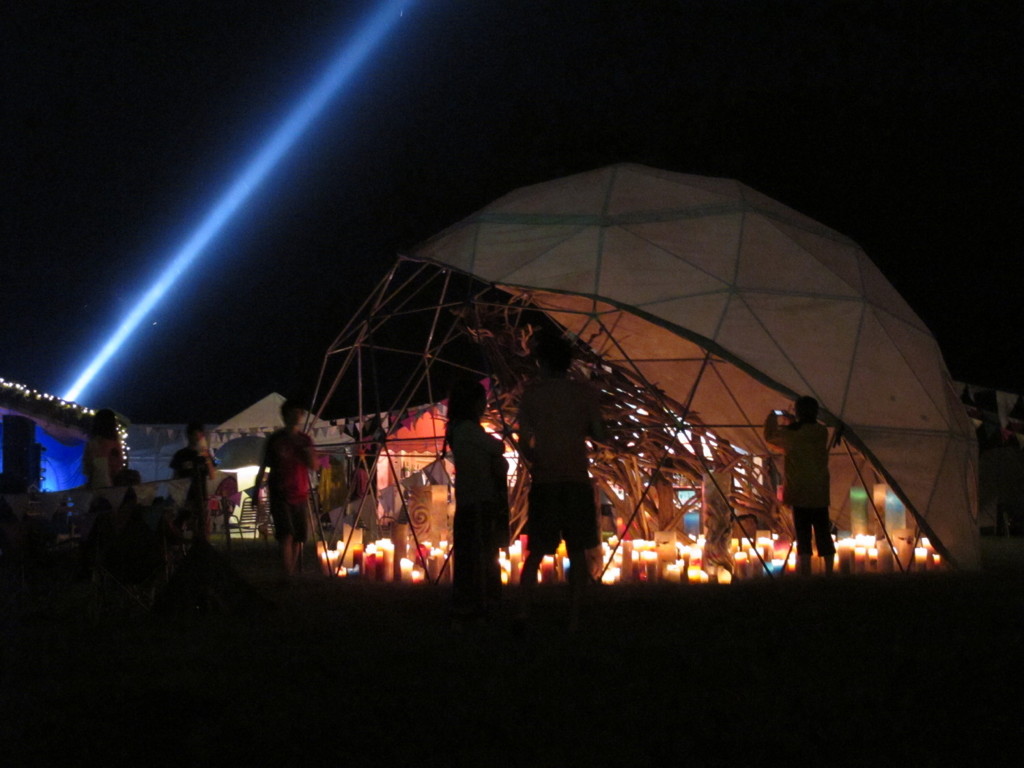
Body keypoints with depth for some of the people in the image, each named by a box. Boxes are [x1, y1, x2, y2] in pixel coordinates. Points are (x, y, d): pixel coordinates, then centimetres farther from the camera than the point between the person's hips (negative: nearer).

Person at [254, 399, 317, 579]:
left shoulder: (305, 440, 10)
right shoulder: (276, 440, 0)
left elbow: (313, 465, 4)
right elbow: (262, 468, 4)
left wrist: (306, 449, -13)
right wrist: (256, 493, 2)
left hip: (300, 495, 4)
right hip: (279, 495, -4)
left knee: (298, 538, 5)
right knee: (286, 535, -16)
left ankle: (292, 573, 15)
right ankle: (288, 576, -20)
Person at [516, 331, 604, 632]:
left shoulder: (531, 392, 1)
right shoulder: (586, 392, 0)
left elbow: (524, 441, -3)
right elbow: (599, 433, -2)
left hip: (543, 482, 0)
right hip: (576, 481, 0)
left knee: (536, 553, 6)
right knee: (576, 552, 5)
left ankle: (523, 613, -9)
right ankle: (574, 619, 3)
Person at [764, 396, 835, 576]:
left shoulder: (793, 433, -9)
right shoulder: (822, 432, 2)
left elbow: (770, 437, 7)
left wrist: (772, 418, 24)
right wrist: (791, 420, 27)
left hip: (800, 494, -4)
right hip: (820, 494, 4)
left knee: (803, 536, -4)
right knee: (823, 535, 10)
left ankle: (806, 576, -8)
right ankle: (829, 573, 12)